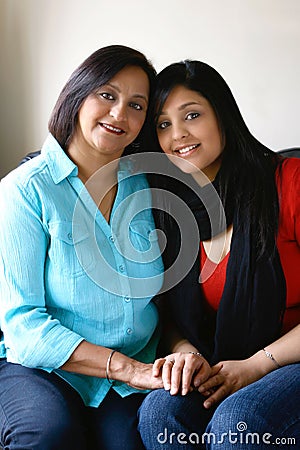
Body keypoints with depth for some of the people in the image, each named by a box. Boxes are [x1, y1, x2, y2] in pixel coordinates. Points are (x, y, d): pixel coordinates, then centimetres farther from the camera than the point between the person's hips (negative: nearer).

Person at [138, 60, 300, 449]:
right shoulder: (169, 209, 7)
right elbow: (172, 314, 14)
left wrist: (255, 365, -13)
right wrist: (185, 352, -8)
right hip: (217, 371, 4)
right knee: (157, 411, -24)